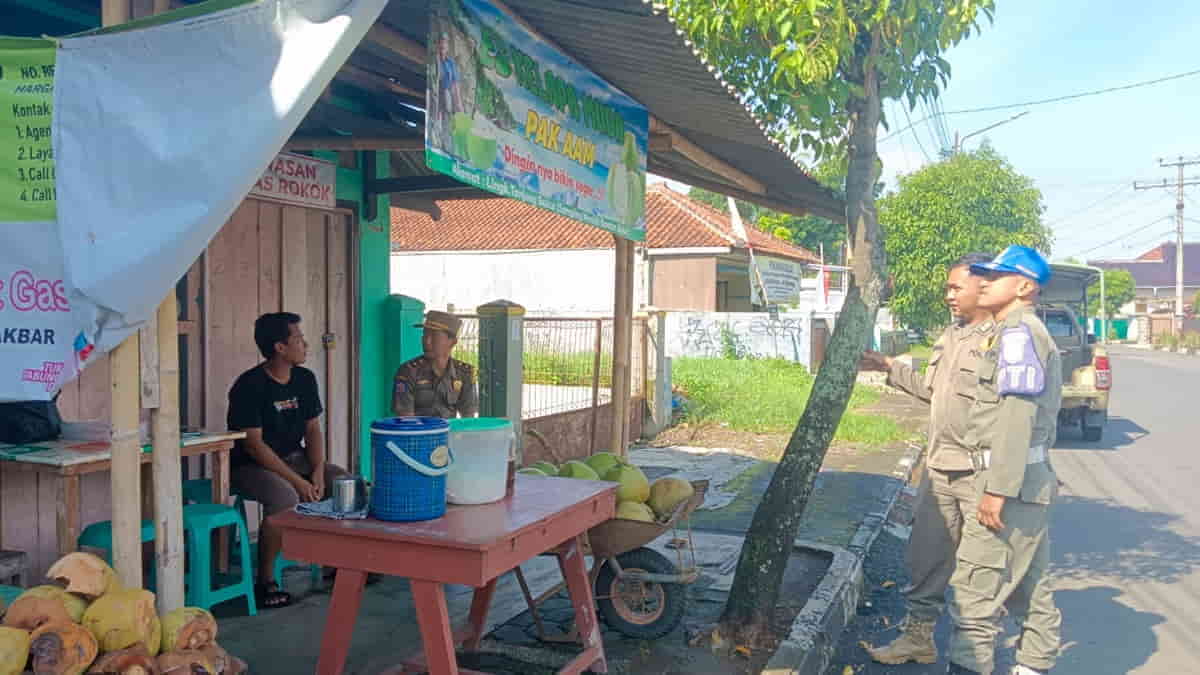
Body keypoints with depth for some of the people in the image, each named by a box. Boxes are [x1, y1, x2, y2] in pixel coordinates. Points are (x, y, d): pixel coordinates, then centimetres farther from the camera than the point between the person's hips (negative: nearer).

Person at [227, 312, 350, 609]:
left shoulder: (305, 379, 3)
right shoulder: (249, 385, -18)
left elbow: (313, 429, 6)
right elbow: (253, 444, -21)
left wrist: (318, 472, -10)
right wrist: (298, 481, -25)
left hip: (294, 458, 7)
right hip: (251, 465, -7)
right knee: (285, 497, -35)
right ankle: (265, 581, -17)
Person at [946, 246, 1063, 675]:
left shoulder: (1019, 332, -13)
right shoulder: (1026, 332, 19)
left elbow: (1017, 416, -21)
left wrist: (998, 489, -23)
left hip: (1012, 482, -11)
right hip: (1029, 480, 11)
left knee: (975, 587, -8)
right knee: (1027, 587, 18)